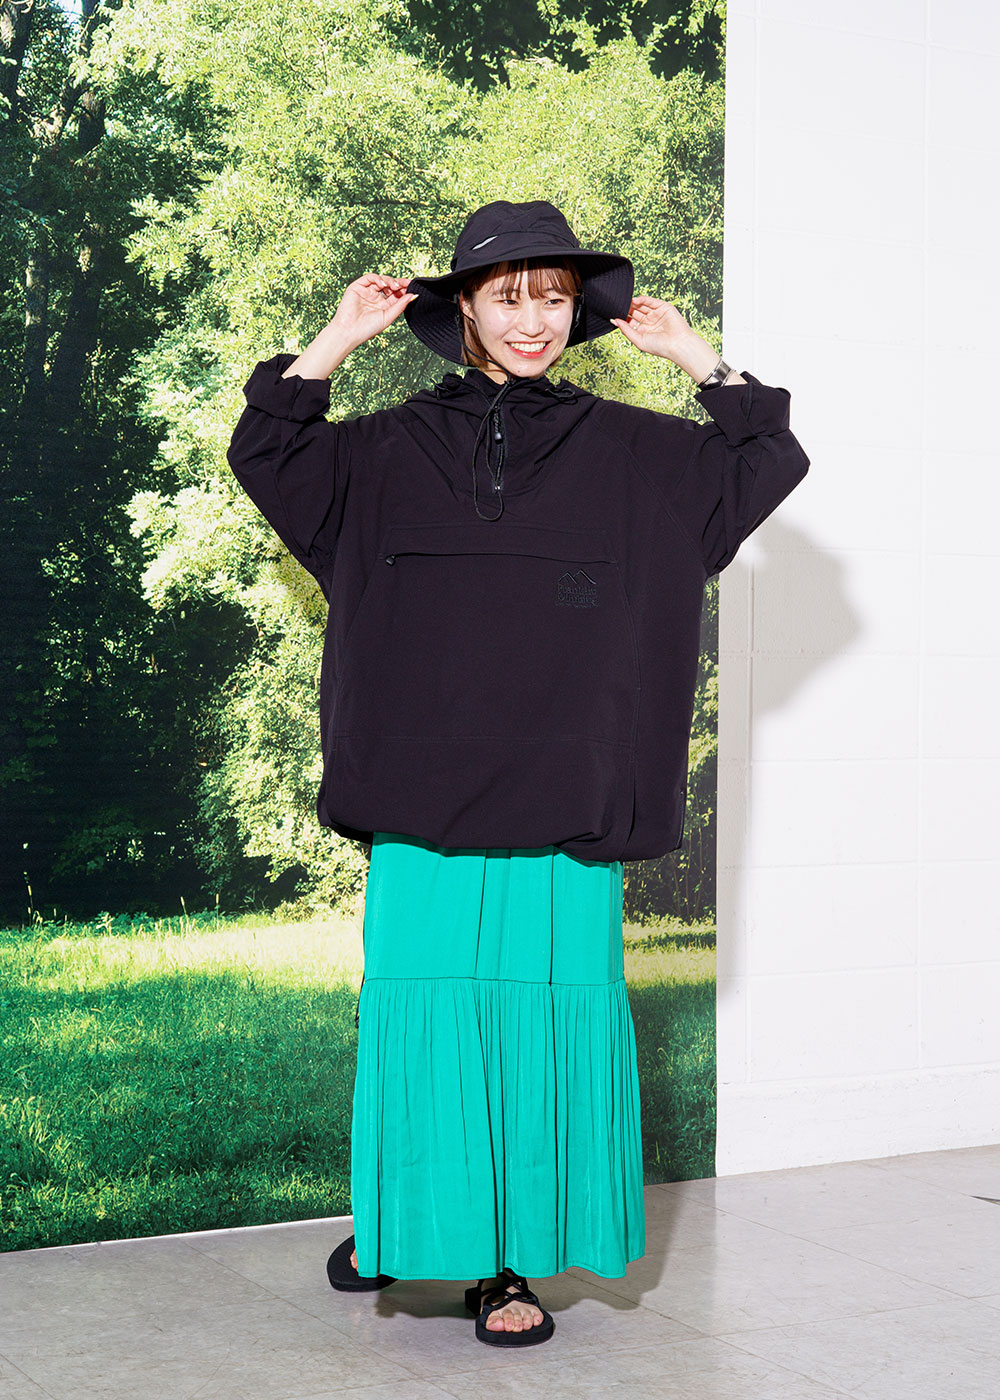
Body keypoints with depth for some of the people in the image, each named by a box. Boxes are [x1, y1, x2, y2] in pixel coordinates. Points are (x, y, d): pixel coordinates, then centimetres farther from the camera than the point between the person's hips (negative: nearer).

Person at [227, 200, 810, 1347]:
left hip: (564, 805, 0)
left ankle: (513, 1260, 12)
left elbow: (770, 461, 13)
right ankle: (400, 1218, 24)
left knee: (544, 1020, 0)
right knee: (421, 1014, 2)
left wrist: (694, 356, 6)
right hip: (422, 798, 0)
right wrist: (338, 338, 7)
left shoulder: (629, 454, 9)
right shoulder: (393, 450, 10)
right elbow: (265, 453, 14)